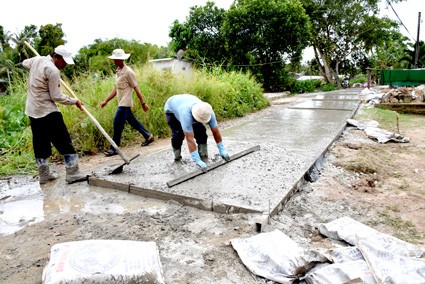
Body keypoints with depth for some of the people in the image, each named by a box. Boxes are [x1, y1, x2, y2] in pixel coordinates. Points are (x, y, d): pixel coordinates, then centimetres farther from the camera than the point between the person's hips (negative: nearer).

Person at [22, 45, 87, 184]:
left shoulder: (37, 59, 9)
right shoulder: (53, 71, -17)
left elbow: (25, 63, 34)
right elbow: (57, 97, -16)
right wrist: (75, 101, -5)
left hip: (32, 111, 9)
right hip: (47, 112, -9)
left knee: (40, 143, 12)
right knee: (63, 141, -5)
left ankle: (44, 175, 19)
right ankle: (72, 173, -5)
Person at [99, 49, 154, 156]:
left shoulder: (128, 72, -14)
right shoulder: (118, 71, 13)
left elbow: (136, 89, -13)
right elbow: (115, 89, 16)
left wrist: (143, 103, -11)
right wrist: (105, 101, 13)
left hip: (125, 104, -9)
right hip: (122, 103, 9)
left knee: (117, 124, -7)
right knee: (133, 122, 17)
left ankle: (114, 149, 2)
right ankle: (148, 136, 31)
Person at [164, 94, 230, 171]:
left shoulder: (208, 113, -33)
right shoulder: (186, 114, -48)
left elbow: (215, 132, -21)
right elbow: (189, 139, -47)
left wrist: (222, 150, -17)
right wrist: (197, 161, -47)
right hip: (171, 109, -4)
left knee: (201, 131, -15)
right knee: (178, 134, -19)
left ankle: (203, 156, -2)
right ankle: (177, 156, 5)